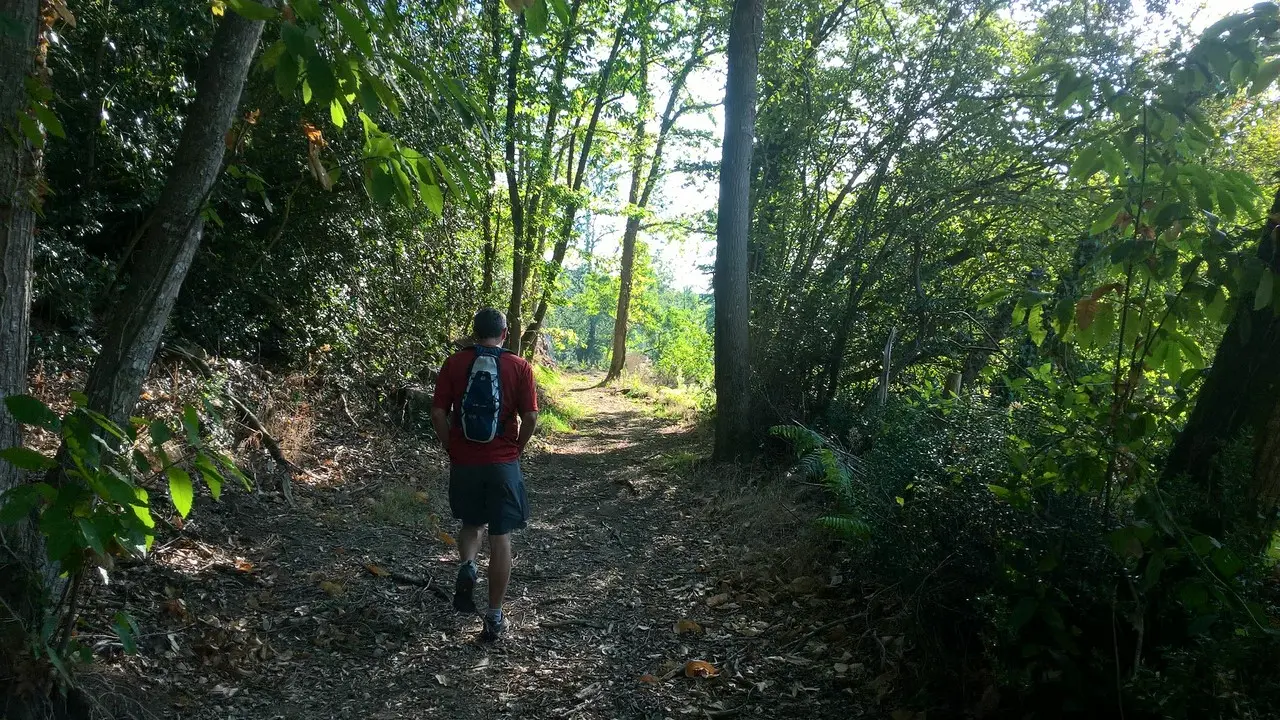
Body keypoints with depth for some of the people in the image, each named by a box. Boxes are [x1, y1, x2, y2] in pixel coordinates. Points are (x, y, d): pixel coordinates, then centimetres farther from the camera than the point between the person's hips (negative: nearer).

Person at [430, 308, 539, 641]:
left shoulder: (454, 363, -1)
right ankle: (494, 617, 10)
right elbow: (530, 418, -8)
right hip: (503, 463, -1)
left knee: (471, 524, 24)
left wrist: (451, 449, 8)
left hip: (463, 462, 1)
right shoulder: (520, 366, -4)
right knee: (500, 537, 7)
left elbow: (438, 414, -4)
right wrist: (516, 450, 7)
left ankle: (466, 567, -4)